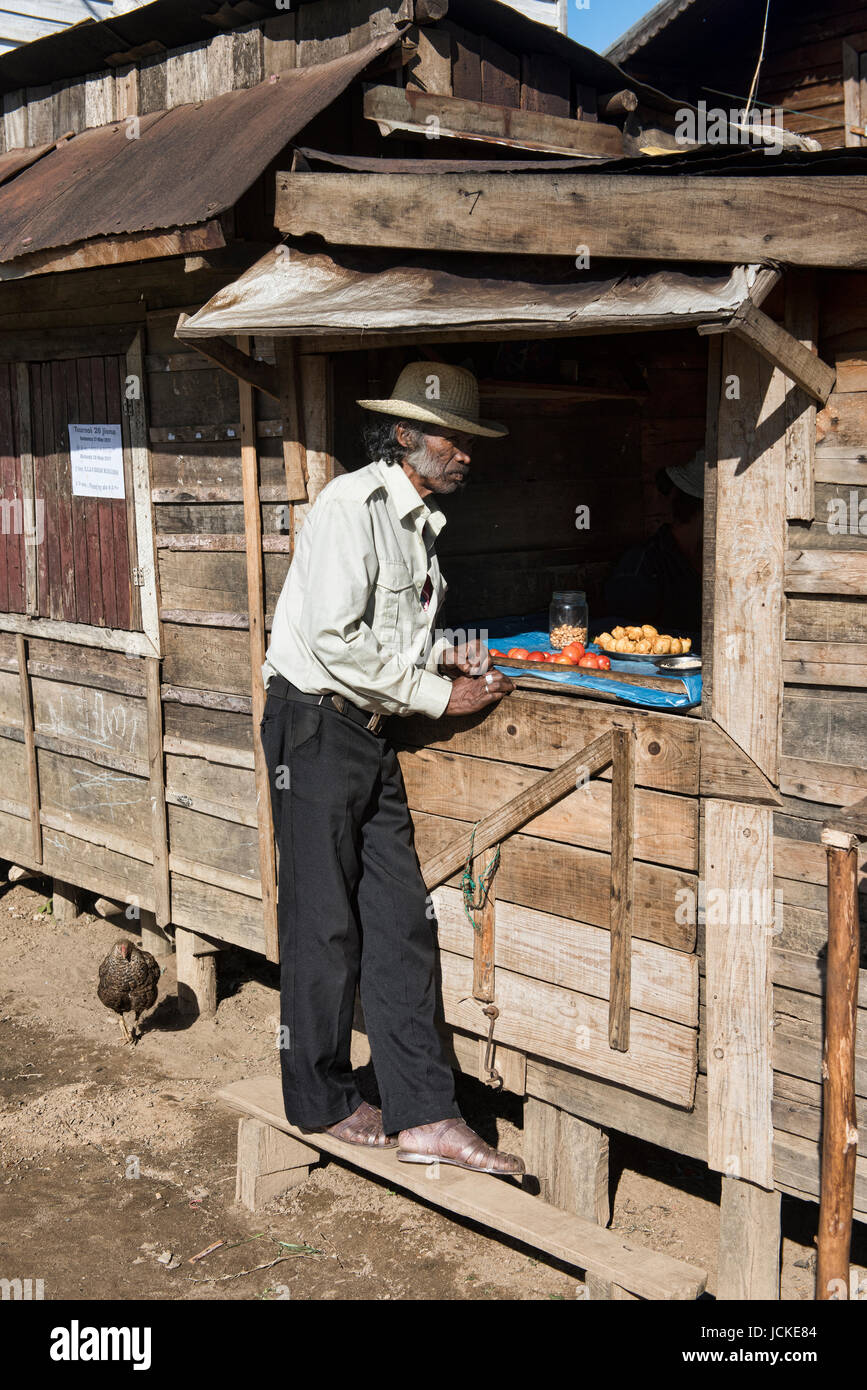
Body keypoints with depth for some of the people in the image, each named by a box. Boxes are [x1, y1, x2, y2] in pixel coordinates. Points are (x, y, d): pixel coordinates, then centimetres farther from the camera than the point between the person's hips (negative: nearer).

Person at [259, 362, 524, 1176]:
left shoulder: (418, 521, 15)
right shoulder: (352, 504, -13)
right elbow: (336, 638, -22)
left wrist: (441, 657, 5)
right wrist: (438, 696, -15)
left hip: (369, 734, 9)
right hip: (316, 727, -8)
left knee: (401, 921, 5)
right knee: (323, 925, 2)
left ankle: (423, 1115, 10)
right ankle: (322, 1102, 19)